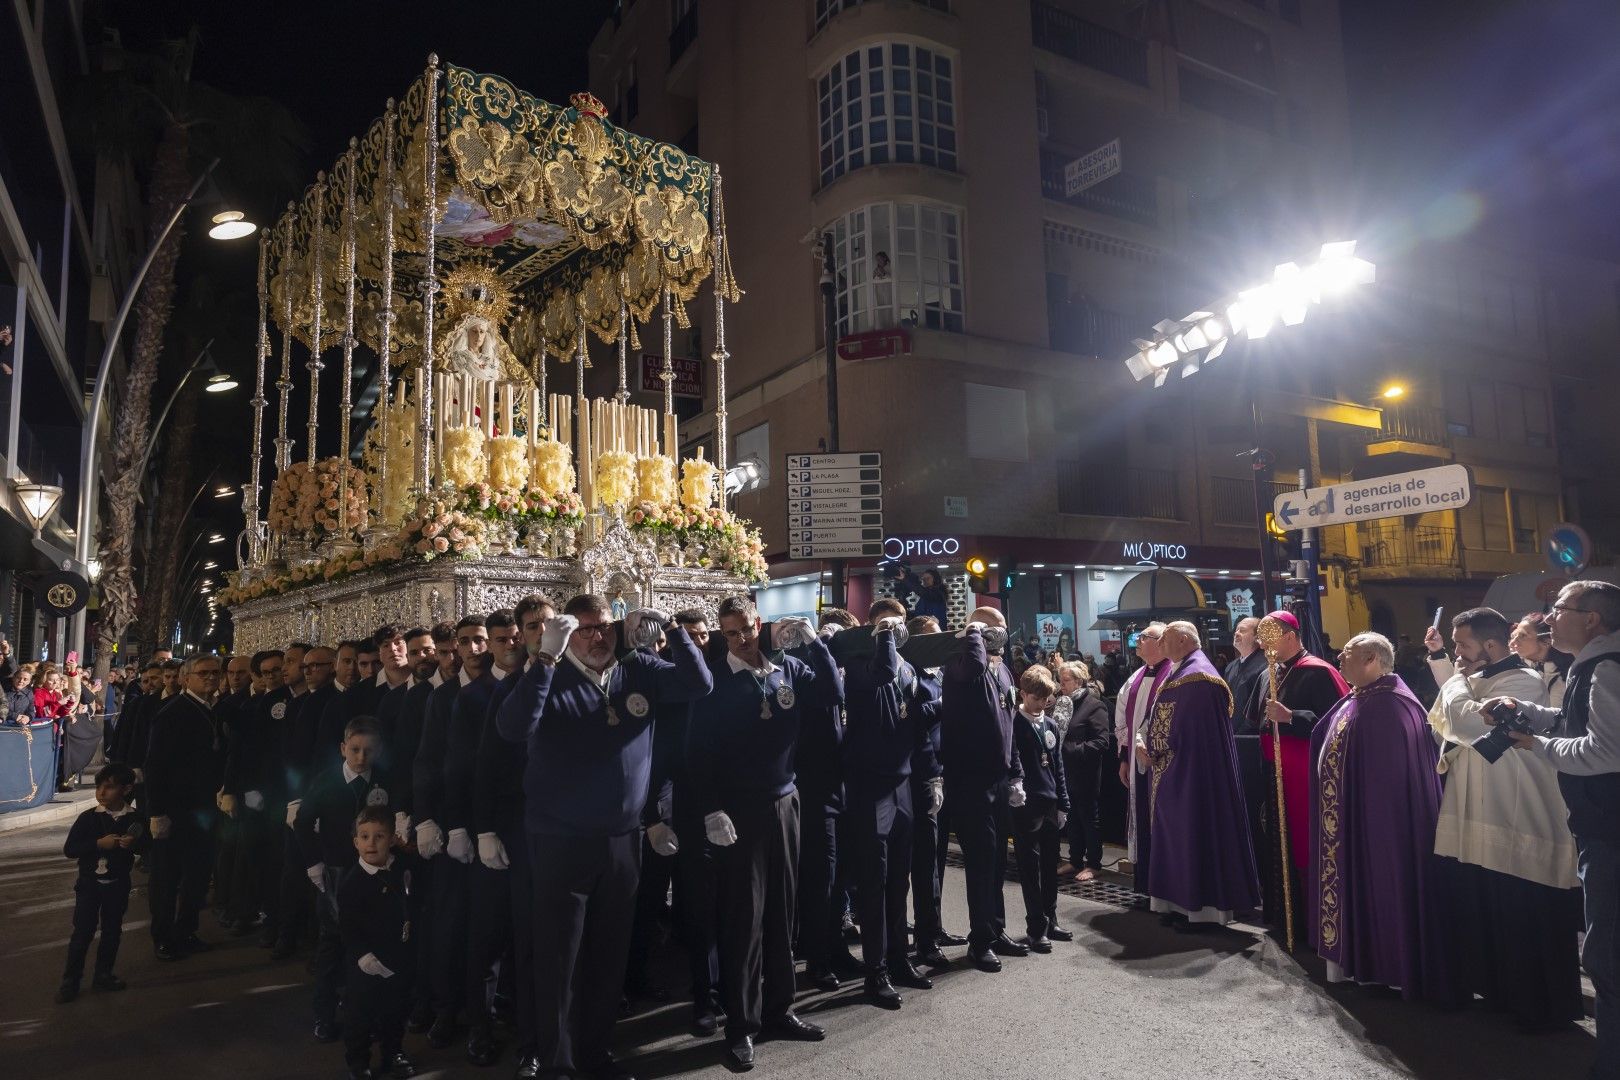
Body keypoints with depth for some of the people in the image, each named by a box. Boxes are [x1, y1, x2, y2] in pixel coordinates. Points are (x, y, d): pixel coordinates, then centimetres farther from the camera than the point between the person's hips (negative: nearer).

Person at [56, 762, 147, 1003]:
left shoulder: (134, 819, -6)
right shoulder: (88, 818, -9)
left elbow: (147, 844, 3)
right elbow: (69, 849, -11)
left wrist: (134, 843, -20)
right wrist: (99, 843, -25)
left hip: (118, 885, 2)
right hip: (89, 883, -2)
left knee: (112, 931, 11)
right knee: (82, 932, 1)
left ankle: (103, 974, 26)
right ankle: (70, 981, 13)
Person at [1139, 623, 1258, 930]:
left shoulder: (1196, 674, -16)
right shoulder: (1179, 672, 15)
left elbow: (1178, 725, -19)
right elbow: (1159, 715, 14)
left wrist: (1154, 748, -8)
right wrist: (1143, 741, 0)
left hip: (1190, 771, -10)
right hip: (1175, 771, 10)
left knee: (1193, 834, -2)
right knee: (1178, 834, 14)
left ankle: (1203, 908, 6)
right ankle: (1185, 902, 22)